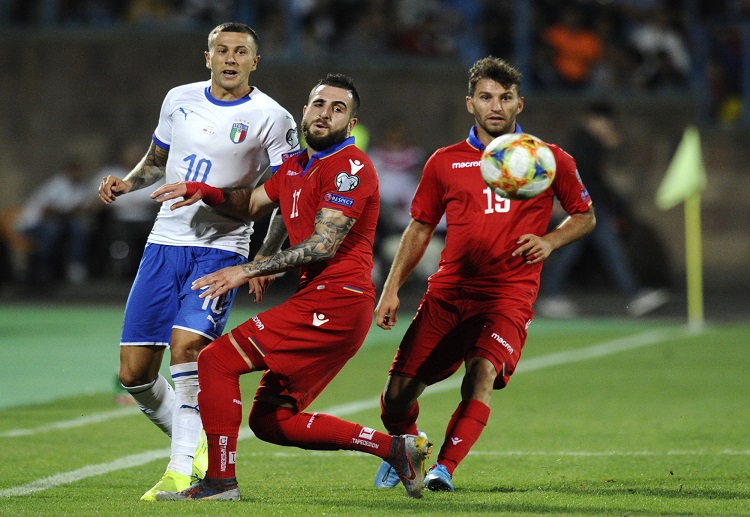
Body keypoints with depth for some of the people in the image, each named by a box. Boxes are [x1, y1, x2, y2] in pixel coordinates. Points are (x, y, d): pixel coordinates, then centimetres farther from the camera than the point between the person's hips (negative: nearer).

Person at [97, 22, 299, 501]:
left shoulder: (271, 118, -4)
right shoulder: (180, 100, 9)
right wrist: (126, 183, 6)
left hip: (221, 247, -5)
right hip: (165, 241, 5)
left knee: (187, 344, -25)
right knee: (134, 372, 0)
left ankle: (184, 467, -18)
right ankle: (191, 442, 22)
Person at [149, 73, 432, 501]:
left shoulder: (349, 166, -10)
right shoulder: (296, 166, 19)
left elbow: (323, 245, -18)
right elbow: (252, 204, 33)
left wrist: (247, 271, -18)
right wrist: (204, 191, 13)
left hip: (333, 302, -10)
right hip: (321, 302, 10)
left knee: (217, 360, -12)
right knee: (270, 420, 10)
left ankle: (220, 481, -12)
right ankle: (394, 446, 9)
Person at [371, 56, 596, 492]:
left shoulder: (549, 160, 5)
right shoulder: (445, 162, 9)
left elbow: (585, 216, 16)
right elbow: (420, 228, 16)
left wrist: (550, 241, -4)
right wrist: (391, 289, 8)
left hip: (509, 296, -2)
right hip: (448, 292, 2)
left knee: (482, 373, -29)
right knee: (398, 392, -3)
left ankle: (444, 468, -24)